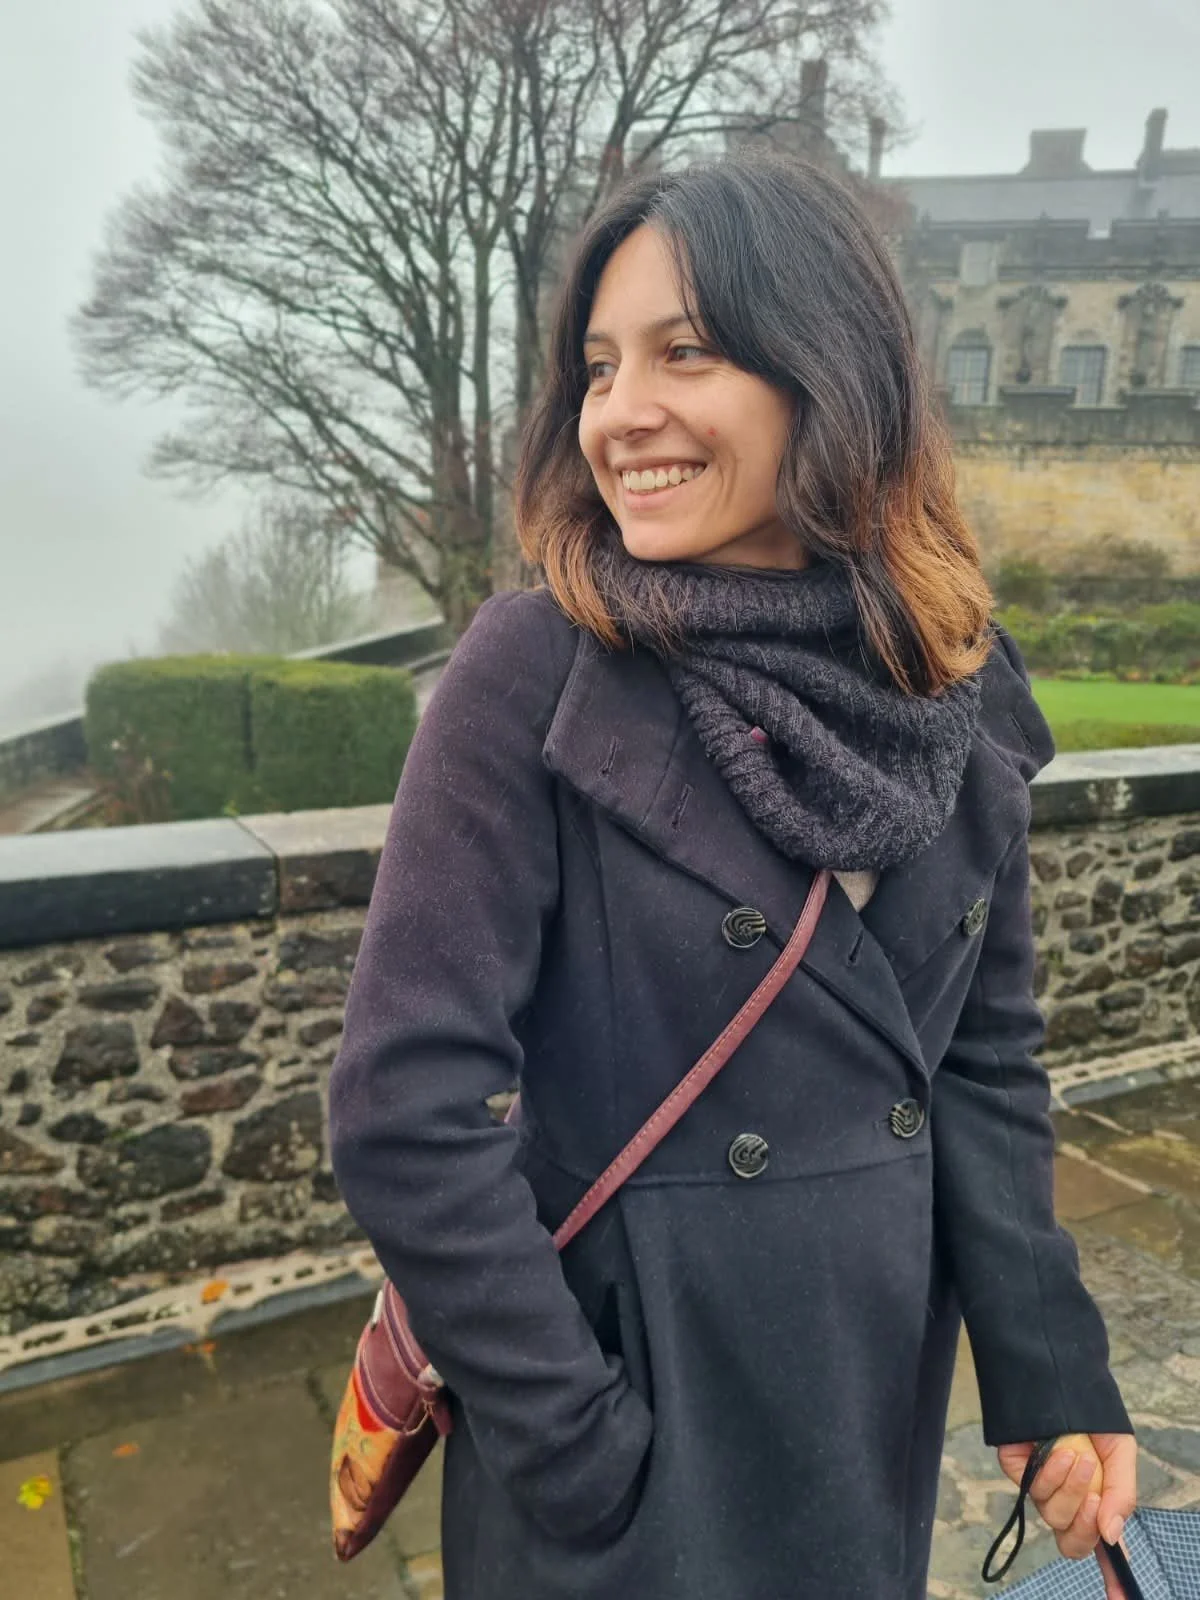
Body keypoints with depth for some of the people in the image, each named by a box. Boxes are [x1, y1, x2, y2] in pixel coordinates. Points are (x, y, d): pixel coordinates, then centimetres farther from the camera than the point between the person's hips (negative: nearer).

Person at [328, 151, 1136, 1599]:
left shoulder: (952, 689, -5)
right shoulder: (533, 672, -20)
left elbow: (983, 1055, 3)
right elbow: (407, 1106, -20)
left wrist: (1050, 1363, 1)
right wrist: (580, 1451, -15)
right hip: (626, 1401, -4)